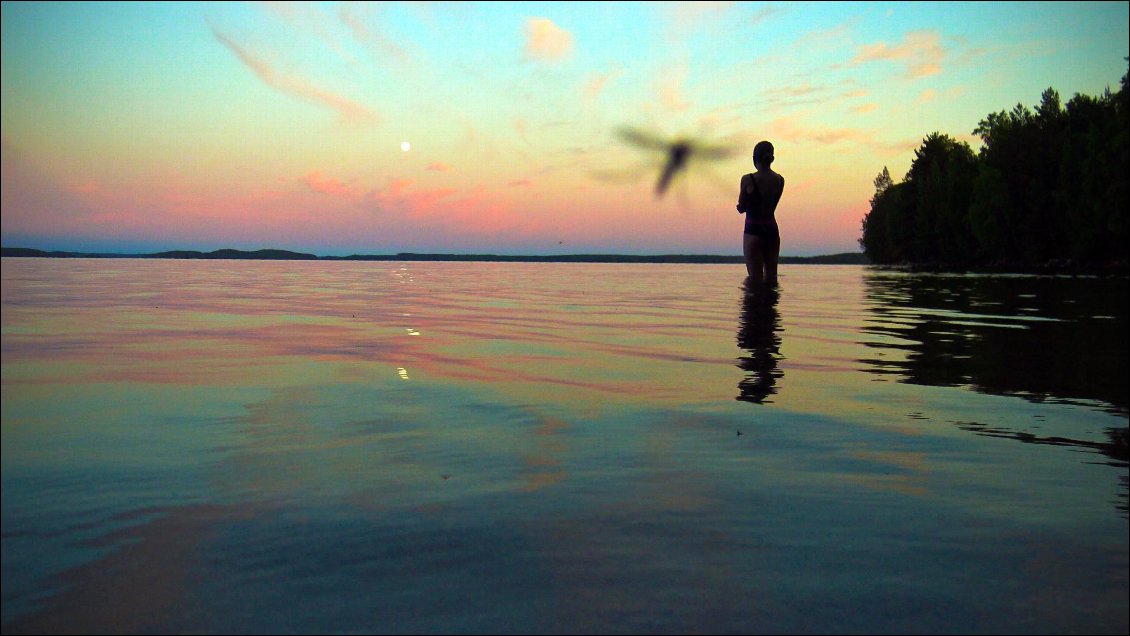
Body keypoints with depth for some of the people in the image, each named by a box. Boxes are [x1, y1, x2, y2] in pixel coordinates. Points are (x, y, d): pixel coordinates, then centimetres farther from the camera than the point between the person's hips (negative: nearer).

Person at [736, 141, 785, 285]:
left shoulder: (748, 180, -12)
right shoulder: (780, 180, 2)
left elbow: (741, 208, -3)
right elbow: (772, 205, 11)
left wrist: (741, 206, 18)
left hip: (753, 231, -5)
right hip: (772, 230, 5)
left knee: (755, 278, -1)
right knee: (771, 277, 13)